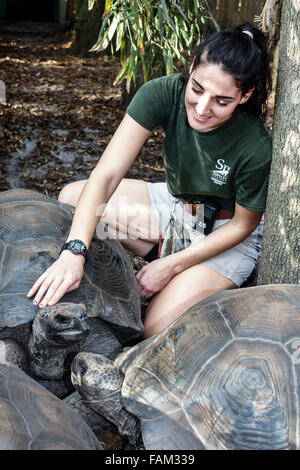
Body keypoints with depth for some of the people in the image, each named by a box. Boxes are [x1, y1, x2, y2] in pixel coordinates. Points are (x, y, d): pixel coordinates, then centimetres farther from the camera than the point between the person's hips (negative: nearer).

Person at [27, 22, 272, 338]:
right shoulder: (163, 94, -26)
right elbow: (106, 174, -32)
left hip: (225, 231, -4)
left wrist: (171, 266, -20)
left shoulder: (256, 149, -32)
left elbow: (242, 225, -15)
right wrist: (74, 251, -44)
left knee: (158, 331, -21)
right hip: (175, 202, 5)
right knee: (70, 197, -9)